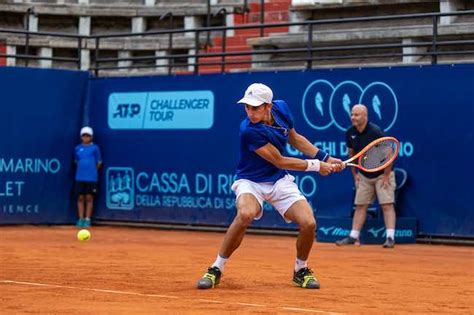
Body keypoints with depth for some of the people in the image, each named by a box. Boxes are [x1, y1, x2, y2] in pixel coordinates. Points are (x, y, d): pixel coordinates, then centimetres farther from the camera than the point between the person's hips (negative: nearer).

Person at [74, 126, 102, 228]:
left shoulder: (95, 148, 1)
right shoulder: (77, 148, 8)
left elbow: (99, 163, 5)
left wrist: (92, 170, 2)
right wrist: (82, 169, 8)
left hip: (91, 177, -2)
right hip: (80, 177, 2)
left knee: (89, 198, -1)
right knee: (80, 198, 3)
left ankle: (87, 219, 5)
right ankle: (81, 219, 9)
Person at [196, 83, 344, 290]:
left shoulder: (281, 108, -7)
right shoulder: (249, 130, -26)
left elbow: (294, 139, 13)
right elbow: (280, 162, -18)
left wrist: (325, 158, 10)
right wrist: (316, 166, -10)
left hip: (279, 181, 6)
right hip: (251, 182, -5)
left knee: (308, 223, -13)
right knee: (245, 214, -37)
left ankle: (301, 270, 16)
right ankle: (216, 269, -20)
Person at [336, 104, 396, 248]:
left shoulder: (375, 132, -21)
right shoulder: (350, 133, -4)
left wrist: (386, 176, -16)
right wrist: (355, 174, 10)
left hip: (382, 174, -6)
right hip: (364, 176, 6)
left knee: (387, 205, -11)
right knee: (360, 205, 6)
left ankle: (390, 237, -14)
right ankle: (354, 236, 8)